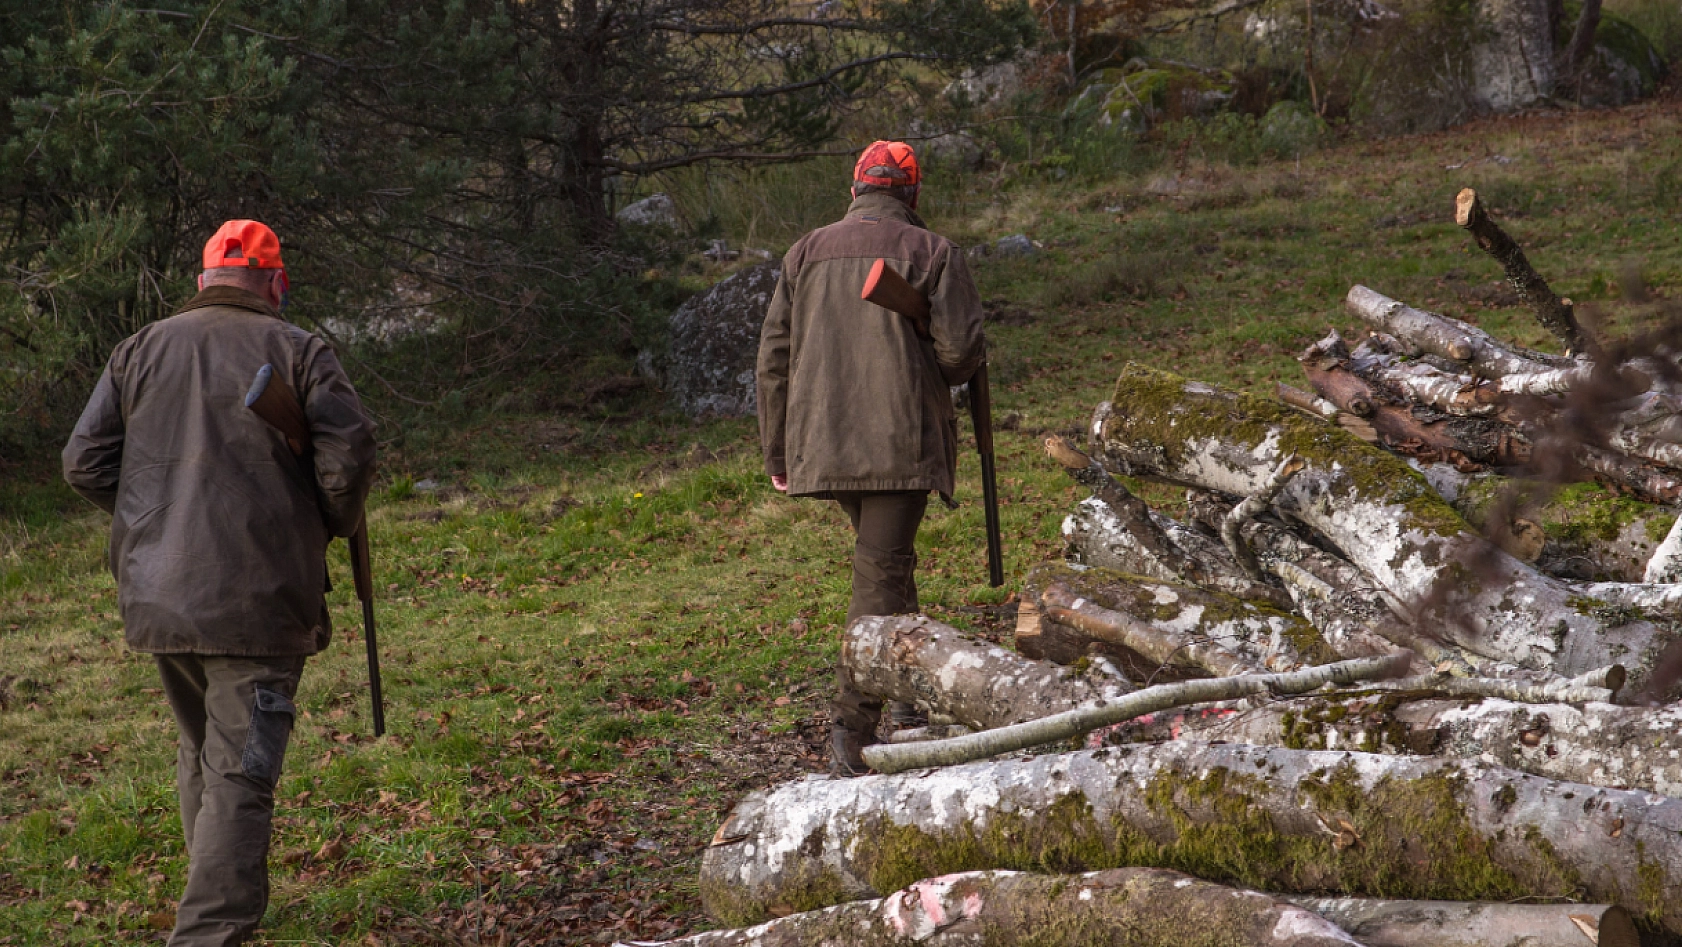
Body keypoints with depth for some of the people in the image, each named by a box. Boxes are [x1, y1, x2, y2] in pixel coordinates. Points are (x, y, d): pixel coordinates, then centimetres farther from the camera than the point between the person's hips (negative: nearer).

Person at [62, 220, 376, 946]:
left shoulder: (140, 352, 9)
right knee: (240, 775, -5)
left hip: (157, 598, 5)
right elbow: (349, 449, -11)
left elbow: (85, 463, 6)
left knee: (200, 752, 22)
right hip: (258, 600, -5)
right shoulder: (295, 350, -2)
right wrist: (335, 523, 8)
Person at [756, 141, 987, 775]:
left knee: (884, 560, 24)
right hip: (900, 442, -4)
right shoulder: (932, 252, 1)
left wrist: (777, 454, 16)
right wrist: (937, 374, 17)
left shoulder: (805, 253, 12)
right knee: (880, 575, -6)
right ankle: (852, 733, -12)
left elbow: (773, 360, 10)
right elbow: (961, 350, -7)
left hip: (822, 443, 4)